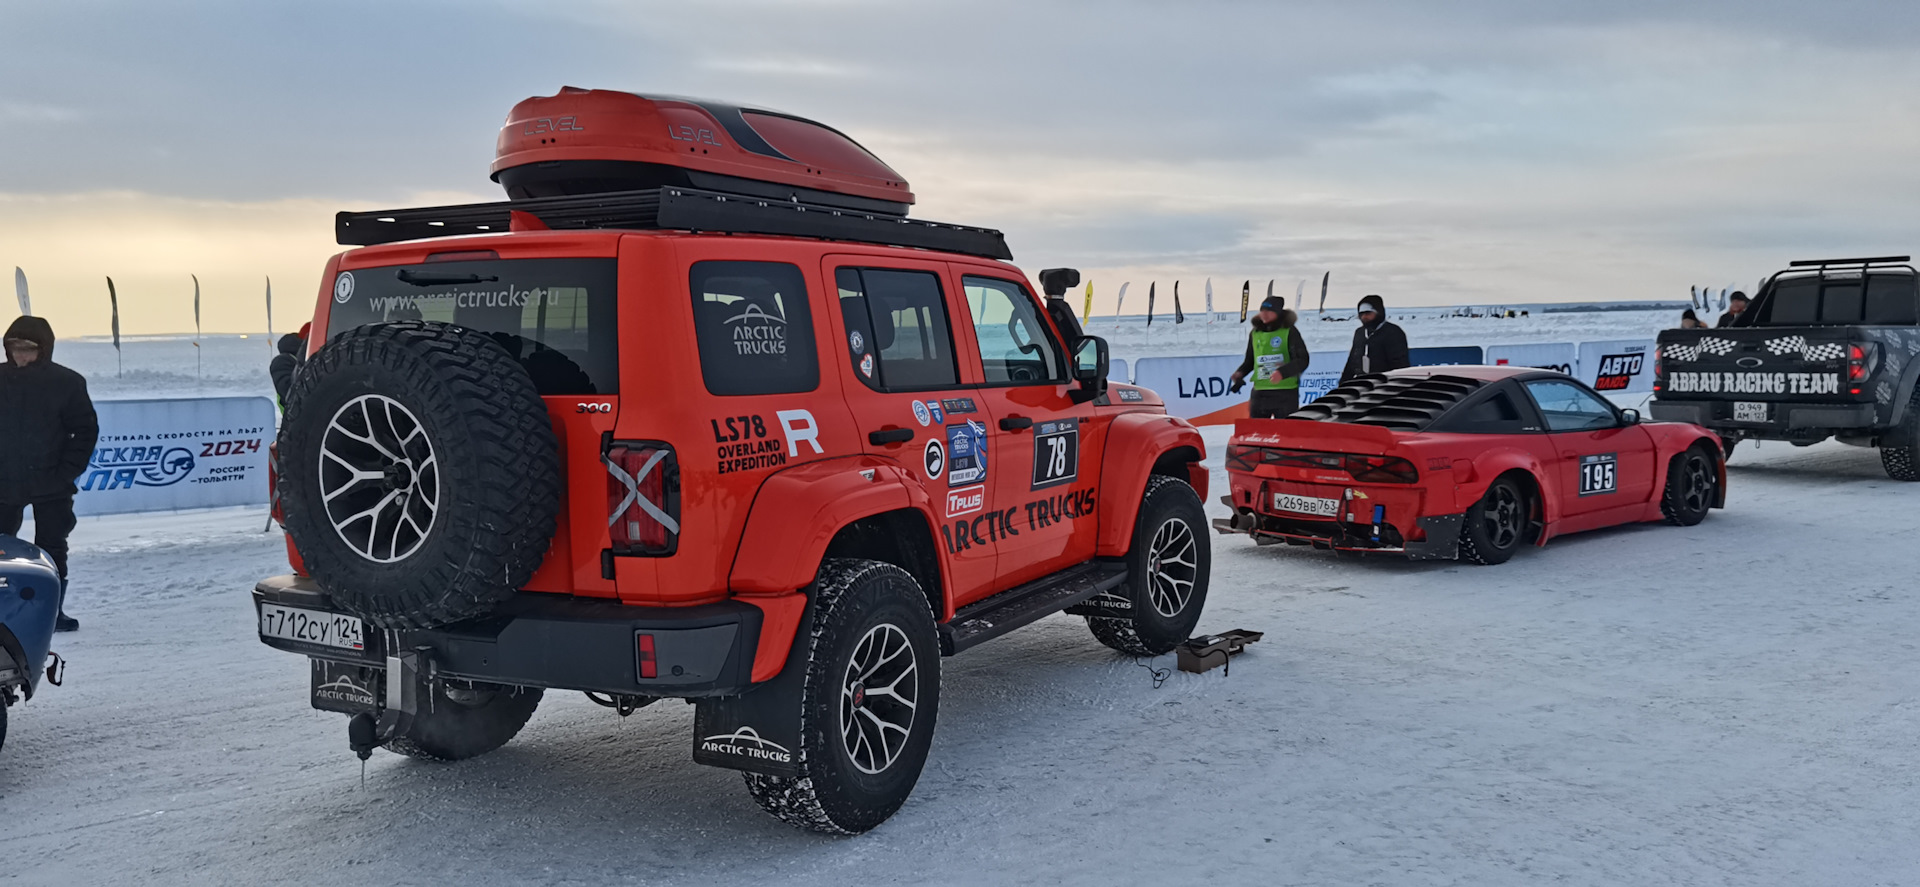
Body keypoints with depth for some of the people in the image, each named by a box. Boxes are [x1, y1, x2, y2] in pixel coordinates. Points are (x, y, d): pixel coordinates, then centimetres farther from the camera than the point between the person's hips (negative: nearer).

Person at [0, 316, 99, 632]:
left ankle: (52, 609, 15)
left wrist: (67, 472, -10)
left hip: (51, 485, -2)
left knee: (52, 549, 5)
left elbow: (86, 430, -3)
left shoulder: (67, 383, -7)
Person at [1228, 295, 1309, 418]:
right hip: (1260, 393, 4)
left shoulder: (1289, 331, -4)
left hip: (1285, 394, -4)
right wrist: (1240, 373, 3)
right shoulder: (1255, 333, 10)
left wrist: (1282, 372, -24)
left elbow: (1302, 361, -9)